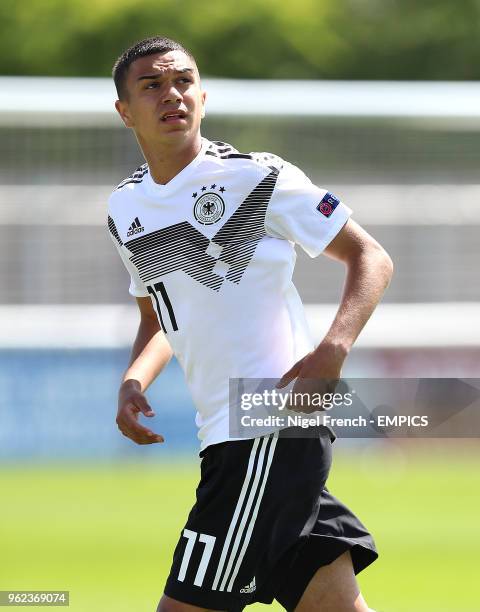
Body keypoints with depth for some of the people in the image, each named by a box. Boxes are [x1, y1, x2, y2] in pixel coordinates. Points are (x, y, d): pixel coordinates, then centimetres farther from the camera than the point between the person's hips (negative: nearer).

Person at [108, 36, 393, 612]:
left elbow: (370, 258, -3)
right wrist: (133, 381, 7)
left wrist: (332, 350, -19)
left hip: (273, 426, -7)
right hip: (228, 434, 7)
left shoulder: (257, 176, -7)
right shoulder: (125, 208, 14)